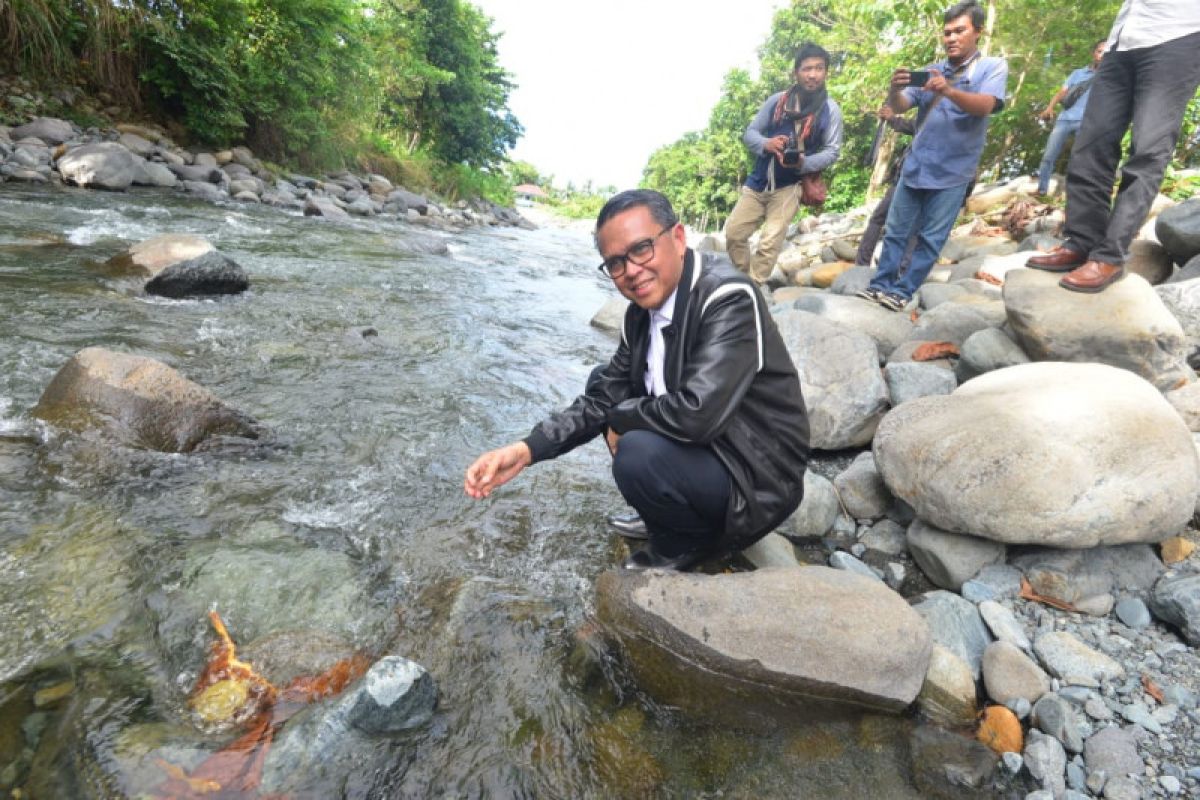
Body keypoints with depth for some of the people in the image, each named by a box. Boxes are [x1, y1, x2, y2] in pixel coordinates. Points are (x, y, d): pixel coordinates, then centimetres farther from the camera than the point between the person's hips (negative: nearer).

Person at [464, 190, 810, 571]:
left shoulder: (728, 298, -25)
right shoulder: (643, 310, -1)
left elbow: (696, 413, -37)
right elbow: (606, 394, 3)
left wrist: (621, 418, -16)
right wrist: (527, 449, -10)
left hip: (757, 476, -8)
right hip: (698, 445, 8)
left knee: (640, 455, -32)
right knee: (602, 379, 9)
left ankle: (686, 544, 3)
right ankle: (666, 515, 16)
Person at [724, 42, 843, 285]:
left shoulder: (830, 109, -3)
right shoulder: (776, 100, 3)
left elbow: (832, 151, -5)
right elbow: (749, 132, 6)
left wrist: (803, 162, -25)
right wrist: (766, 144, -18)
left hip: (789, 186, -3)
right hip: (759, 181, 4)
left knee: (770, 243, -13)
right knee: (733, 232, 2)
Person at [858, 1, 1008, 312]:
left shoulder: (993, 67, 0)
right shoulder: (931, 71, 13)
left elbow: (985, 106, -18)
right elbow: (899, 107, 1)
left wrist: (949, 91, -36)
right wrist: (895, 90, -22)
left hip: (952, 172, -4)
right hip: (915, 166, 4)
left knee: (931, 238, -3)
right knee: (895, 230, 4)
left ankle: (903, 291, 0)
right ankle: (880, 284, 9)